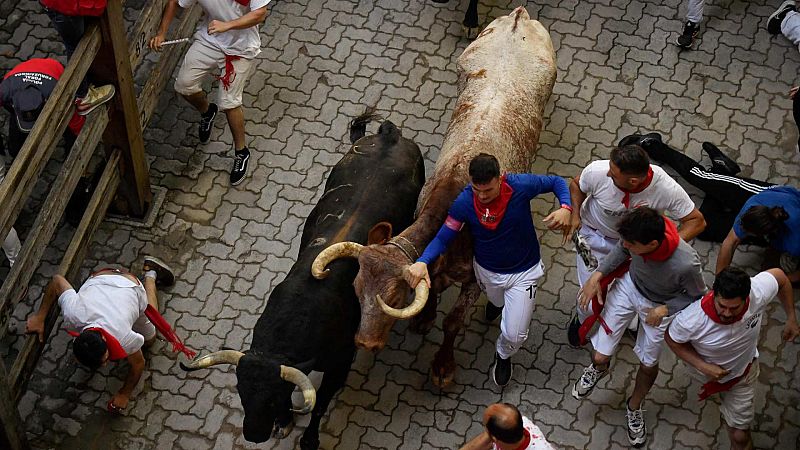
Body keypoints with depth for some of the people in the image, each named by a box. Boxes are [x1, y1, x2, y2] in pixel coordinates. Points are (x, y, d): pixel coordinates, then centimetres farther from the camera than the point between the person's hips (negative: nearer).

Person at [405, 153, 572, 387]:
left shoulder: (521, 185, -32)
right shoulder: (464, 202, -29)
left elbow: (556, 181, -15)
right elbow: (443, 237, -22)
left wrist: (565, 207, -35)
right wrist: (421, 262, -42)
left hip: (523, 272, -1)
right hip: (487, 270, 2)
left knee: (514, 335, 4)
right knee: (498, 303, 35)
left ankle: (503, 356, 42)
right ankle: (497, 300, 76)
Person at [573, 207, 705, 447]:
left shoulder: (685, 264, -41)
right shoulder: (637, 235, -33)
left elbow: (696, 296, -18)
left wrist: (664, 309, -26)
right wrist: (597, 275, -14)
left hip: (659, 305, -2)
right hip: (629, 286, 2)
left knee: (648, 364, 19)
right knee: (600, 357, 3)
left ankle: (634, 407, 52)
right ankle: (598, 368, 44)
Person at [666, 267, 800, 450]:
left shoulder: (759, 292, -39)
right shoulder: (692, 320, -45)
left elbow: (779, 276, -15)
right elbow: (671, 339, -22)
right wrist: (703, 366, -30)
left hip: (742, 372, 1)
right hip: (706, 369, 0)